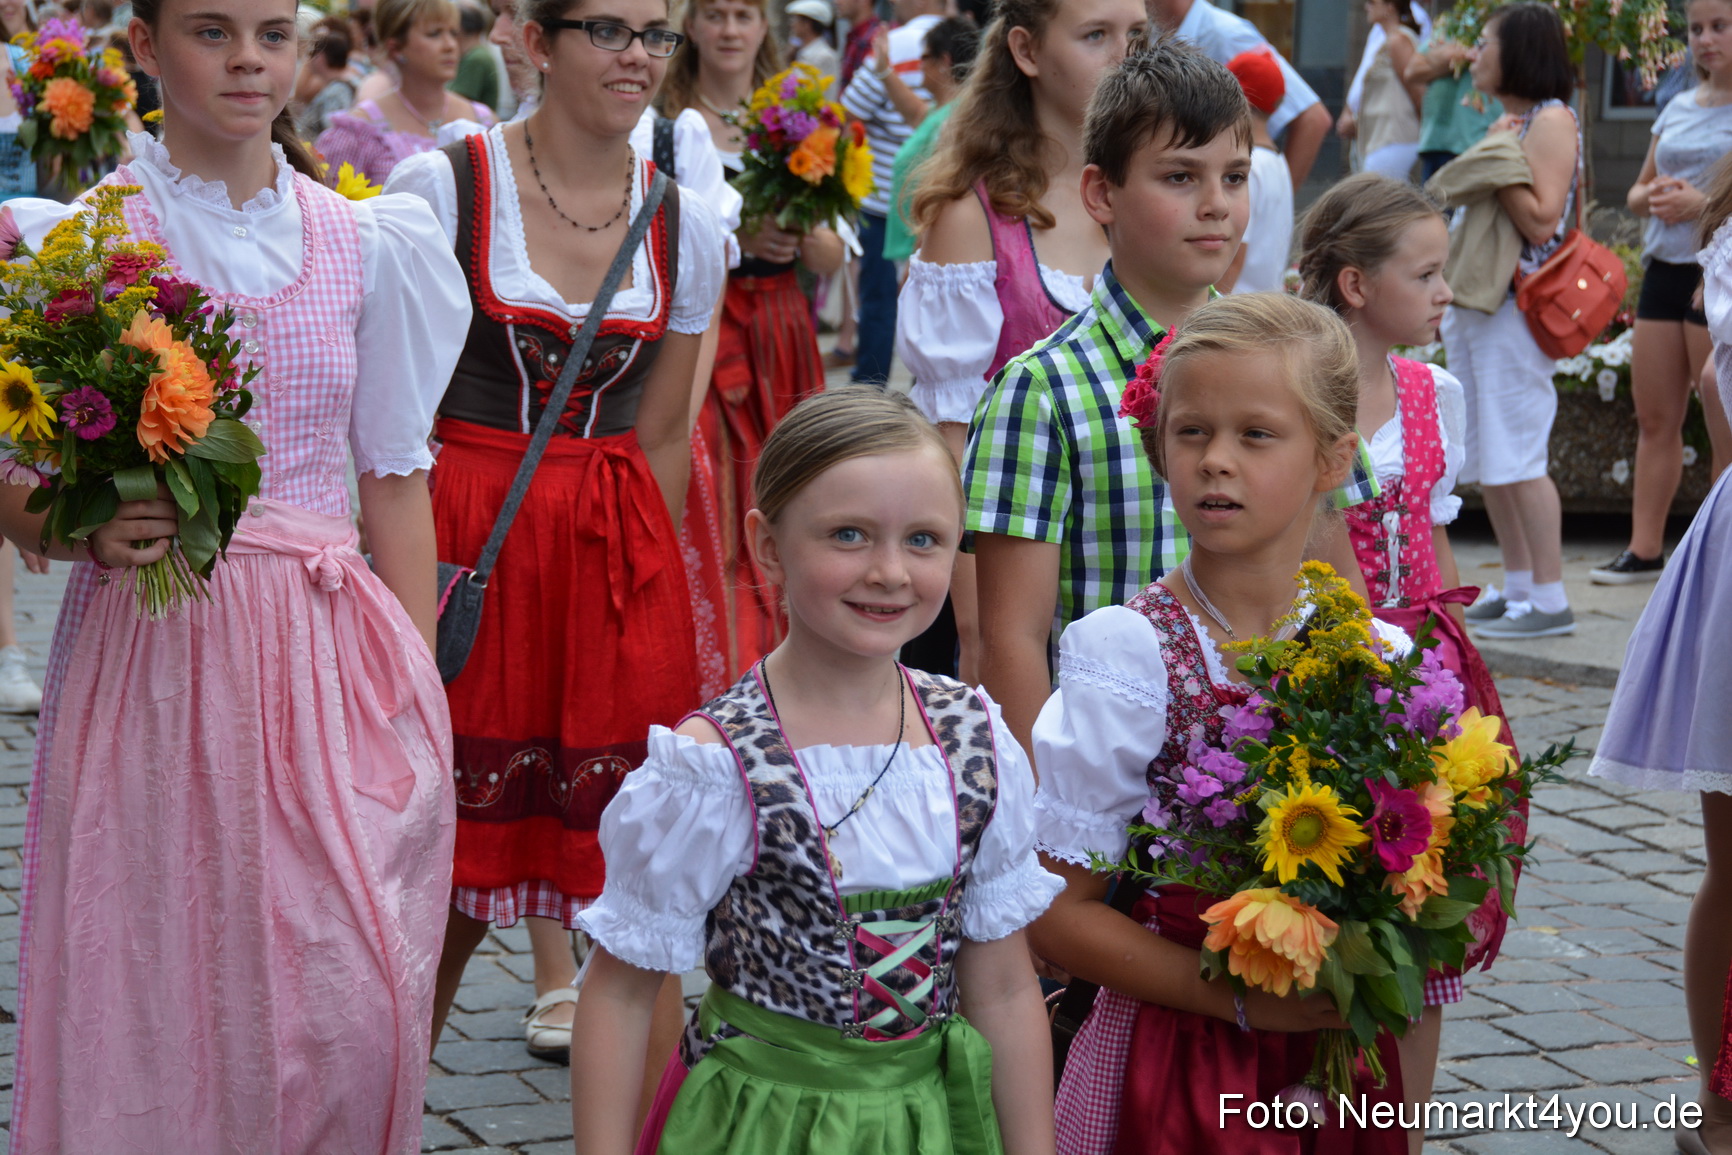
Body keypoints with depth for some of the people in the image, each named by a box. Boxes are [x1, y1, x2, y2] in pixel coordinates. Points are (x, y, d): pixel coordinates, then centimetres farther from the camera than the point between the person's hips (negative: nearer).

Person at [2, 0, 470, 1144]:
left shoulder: (368, 246, 8)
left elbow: (396, 480, 11)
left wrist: (416, 701, 6)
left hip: (324, 663, 1)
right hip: (146, 662, -1)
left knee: (349, 999, -7)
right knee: (149, 997, -1)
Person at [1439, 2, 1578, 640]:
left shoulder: (1552, 120, -10)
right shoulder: (1504, 124, 17)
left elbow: (1541, 221, -19)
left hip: (1515, 309, -10)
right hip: (1471, 301, 10)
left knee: (1517, 456, -9)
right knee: (1486, 457, 11)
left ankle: (1549, 601, -5)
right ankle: (1517, 587, 18)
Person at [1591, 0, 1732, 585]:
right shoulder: (1679, 108, 15)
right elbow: (1637, 191, 21)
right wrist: (1652, 197, -1)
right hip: (1664, 269, 7)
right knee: (1654, 418, 8)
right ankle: (1643, 549, 14)